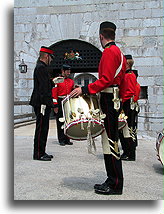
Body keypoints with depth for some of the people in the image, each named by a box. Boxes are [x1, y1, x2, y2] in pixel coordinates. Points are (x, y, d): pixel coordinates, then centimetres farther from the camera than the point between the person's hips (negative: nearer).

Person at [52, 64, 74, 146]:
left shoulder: (71, 81, 13)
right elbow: (54, 93, -7)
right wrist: (55, 106, -13)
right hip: (60, 103, -5)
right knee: (60, 122, 1)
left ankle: (67, 139, 15)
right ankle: (61, 140, 8)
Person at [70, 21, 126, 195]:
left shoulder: (109, 52, -11)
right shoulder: (118, 52, 19)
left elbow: (106, 80, -21)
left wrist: (84, 90, -21)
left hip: (108, 102, -10)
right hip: (114, 100, 10)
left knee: (110, 141, -5)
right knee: (110, 140, 13)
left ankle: (115, 185, 4)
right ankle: (113, 180, 21)